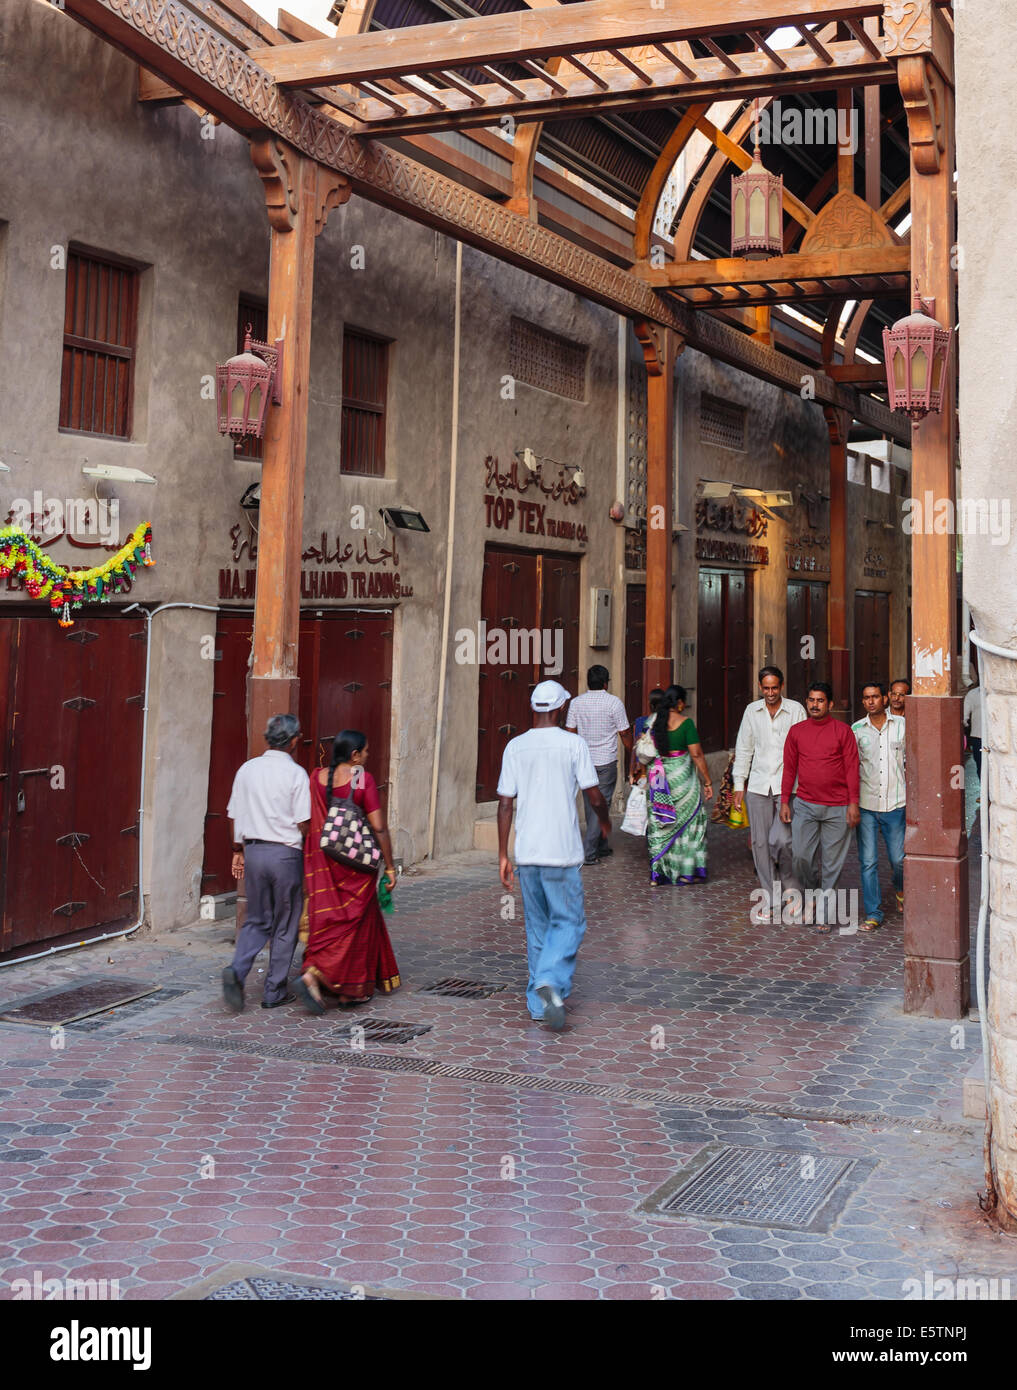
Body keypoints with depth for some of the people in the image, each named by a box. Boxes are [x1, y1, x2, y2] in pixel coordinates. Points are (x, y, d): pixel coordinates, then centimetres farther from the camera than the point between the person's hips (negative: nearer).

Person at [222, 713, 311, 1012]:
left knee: (257, 920, 15)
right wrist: (308, 850, 7)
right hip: (285, 853, -4)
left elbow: (235, 815, 8)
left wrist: (238, 851, 17)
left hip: (253, 850, 5)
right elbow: (302, 822, -12)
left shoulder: (247, 769, 4)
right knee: (285, 925, 8)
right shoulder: (296, 774, -11)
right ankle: (275, 992, 13)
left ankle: (237, 971, -9)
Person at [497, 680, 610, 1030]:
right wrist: (604, 820, 18)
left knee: (537, 926, 13)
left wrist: (503, 855, 7)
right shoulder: (572, 744, -6)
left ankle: (539, 1005, 15)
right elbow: (595, 796, -4)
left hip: (526, 853, 4)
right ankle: (551, 982, -18)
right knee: (568, 922, 5)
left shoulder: (515, 747, 4)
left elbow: (505, 803, 2)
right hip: (562, 851, -4)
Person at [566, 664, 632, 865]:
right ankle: (588, 852, -7)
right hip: (606, 762, -4)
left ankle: (601, 847, 25)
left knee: (590, 806, 15)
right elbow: (625, 734, -5)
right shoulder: (613, 702, -9)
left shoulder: (576, 702, 2)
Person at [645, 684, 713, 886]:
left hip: (657, 777, 4)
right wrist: (707, 782, -6)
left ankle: (657, 873, 9)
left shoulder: (654, 721, 4)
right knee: (687, 820, 9)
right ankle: (685, 872, 11)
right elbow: (697, 754, -10)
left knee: (659, 825, 10)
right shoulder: (685, 722, -10)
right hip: (681, 776, -4)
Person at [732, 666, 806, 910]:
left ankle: (791, 886, 13)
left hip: (788, 786, -3)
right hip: (758, 786, 3)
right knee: (760, 842, 3)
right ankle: (769, 897, 13)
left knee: (782, 840, -13)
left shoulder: (796, 710, 2)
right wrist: (738, 784, 8)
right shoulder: (752, 711, 10)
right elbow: (743, 749, 13)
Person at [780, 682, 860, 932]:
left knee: (832, 861, 2)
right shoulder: (796, 732, 6)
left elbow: (852, 768, -2)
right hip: (805, 805, 2)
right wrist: (784, 802, 7)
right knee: (801, 856, -3)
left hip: (837, 808, -2)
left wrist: (853, 803, -8)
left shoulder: (842, 731, -1)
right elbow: (789, 768, 10)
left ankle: (825, 913, 13)